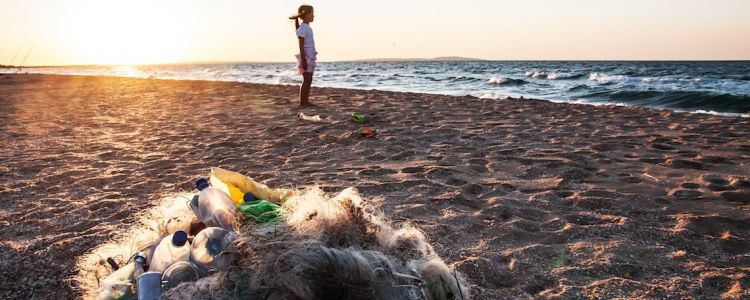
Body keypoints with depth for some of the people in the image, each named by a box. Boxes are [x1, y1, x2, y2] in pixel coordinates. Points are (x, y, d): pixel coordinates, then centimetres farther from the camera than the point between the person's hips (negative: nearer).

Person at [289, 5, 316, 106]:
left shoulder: (307, 28, 16)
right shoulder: (302, 28, -11)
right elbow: (301, 46, -15)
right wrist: (303, 61, -19)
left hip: (310, 57, 9)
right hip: (306, 56, -9)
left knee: (308, 81, 8)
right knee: (306, 80, -7)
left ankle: (306, 101, 12)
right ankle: (302, 101, -3)